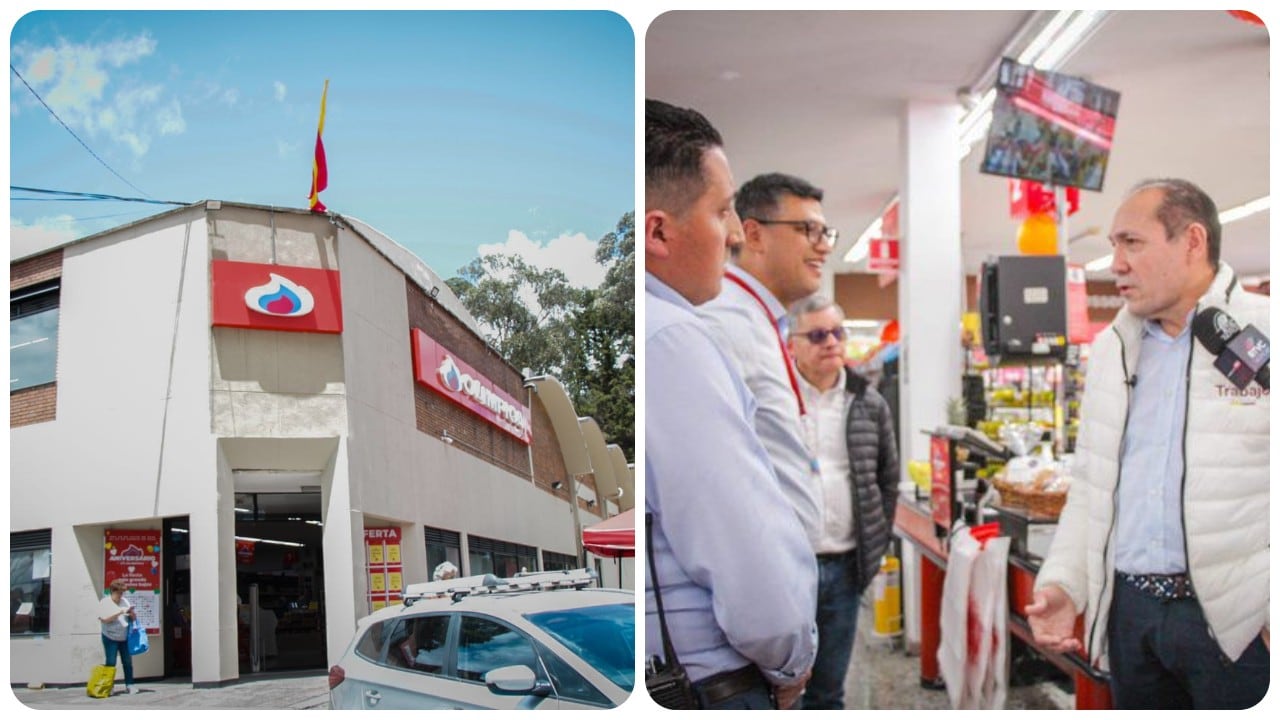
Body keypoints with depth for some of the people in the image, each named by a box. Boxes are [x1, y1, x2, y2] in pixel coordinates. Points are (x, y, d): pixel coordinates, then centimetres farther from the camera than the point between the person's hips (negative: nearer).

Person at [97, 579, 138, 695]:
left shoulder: (124, 601, 6)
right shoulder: (104, 603, -7)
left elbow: (133, 617, 10)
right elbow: (104, 619, -19)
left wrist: (131, 613, -13)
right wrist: (120, 612, -24)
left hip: (125, 637, 4)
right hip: (110, 638, -4)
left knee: (128, 661, 4)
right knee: (111, 663, -3)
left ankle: (129, 685, 10)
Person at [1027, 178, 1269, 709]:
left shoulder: (1263, 333, -6)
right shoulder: (1110, 349, 12)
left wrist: (1275, 604, -17)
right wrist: (1062, 582, 4)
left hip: (1235, 619, -5)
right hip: (1129, 610, 5)